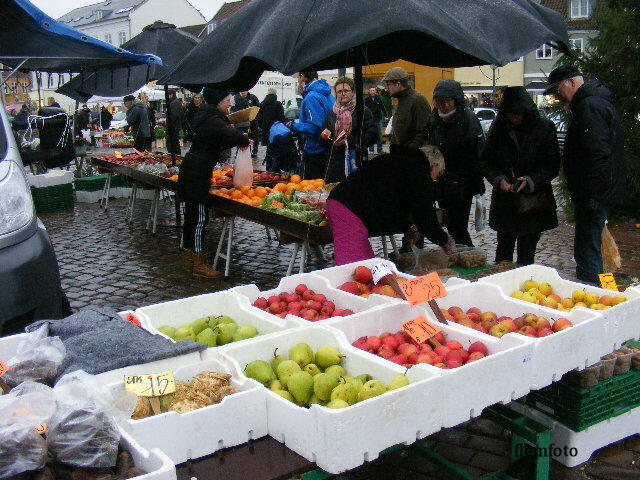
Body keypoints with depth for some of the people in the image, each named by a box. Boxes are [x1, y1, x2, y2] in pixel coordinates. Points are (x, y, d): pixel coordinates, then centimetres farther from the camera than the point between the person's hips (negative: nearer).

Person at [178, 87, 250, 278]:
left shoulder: (206, 117, 17)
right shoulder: (213, 121, -15)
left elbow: (220, 142, 24)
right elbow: (234, 137, -31)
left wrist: (238, 140, 9)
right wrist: (245, 140, -10)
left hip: (190, 170, 11)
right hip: (198, 171, -11)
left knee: (191, 215, 14)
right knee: (200, 217, -6)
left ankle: (189, 258, 23)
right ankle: (198, 264, -2)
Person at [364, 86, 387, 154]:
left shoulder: (379, 99, 4)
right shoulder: (366, 99, -1)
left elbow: (383, 107, 10)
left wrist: (385, 116, 3)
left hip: (378, 119, 2)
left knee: (379, 135, 7)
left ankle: (380, 149, 15)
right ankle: (371, 150, 10)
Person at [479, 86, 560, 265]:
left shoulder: (545, 128, -6)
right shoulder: (499, 128, 1)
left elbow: (553, 165, -4)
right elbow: (485, 161, 6)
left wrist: (531, 180, -19)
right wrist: (499, 179, -12)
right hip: (504, 201, 2)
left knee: (526, 255, 6)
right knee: (503, 252, 10)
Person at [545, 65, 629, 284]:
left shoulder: (590, 105, -14)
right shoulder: (597, 101, 20)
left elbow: (598, 154, -24)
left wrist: (592, 196, -25)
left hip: (594, 194, -11)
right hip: (598, 194, 11)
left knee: (586, 253, -8)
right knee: (590, 251, 18)